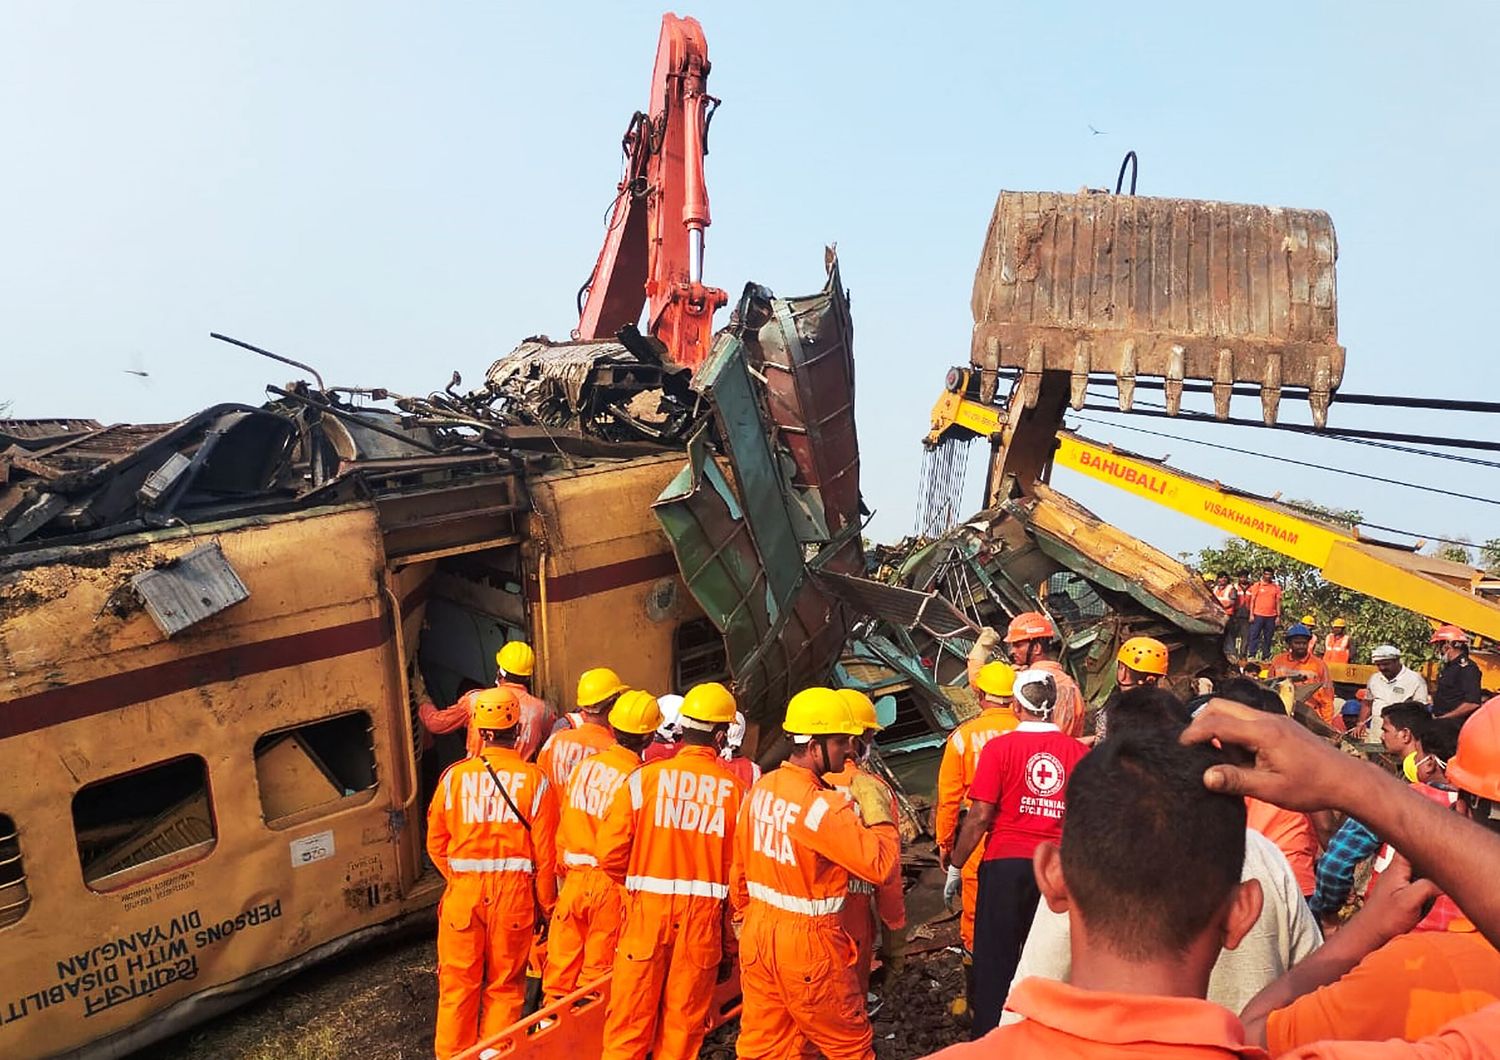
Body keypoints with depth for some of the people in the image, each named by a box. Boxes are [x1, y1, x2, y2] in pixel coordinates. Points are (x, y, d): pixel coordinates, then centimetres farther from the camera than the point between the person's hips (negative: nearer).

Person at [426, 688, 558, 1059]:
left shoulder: (455, 776, -5)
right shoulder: (535, 780, -8)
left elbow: (436, 843, 3)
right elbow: (545, 853, -6)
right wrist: (546, 906, 7)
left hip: (464, 892, 1)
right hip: (515, 894, -1)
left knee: (458, 985, 14)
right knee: (505, 987, 13)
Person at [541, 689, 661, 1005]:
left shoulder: (585, 766, -1)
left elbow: (564, 825, 6)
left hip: (574, 878, 4)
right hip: (612, 884, -4)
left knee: (564, 956, 17)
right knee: (599, 967, 11)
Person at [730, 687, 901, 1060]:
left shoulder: (760, 789, 1)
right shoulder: (824, 805, -23)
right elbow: (881, 865, -24)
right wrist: (877, 811, -11)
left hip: (758, 930, 7)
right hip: (807, 941, -7)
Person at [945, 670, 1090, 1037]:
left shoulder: (1000, 748, -11)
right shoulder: (1080, 751, -3)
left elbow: (980, 816, -12)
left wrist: (955, 864, -1)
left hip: (1006, 864, -3)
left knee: (995, 956, 9)